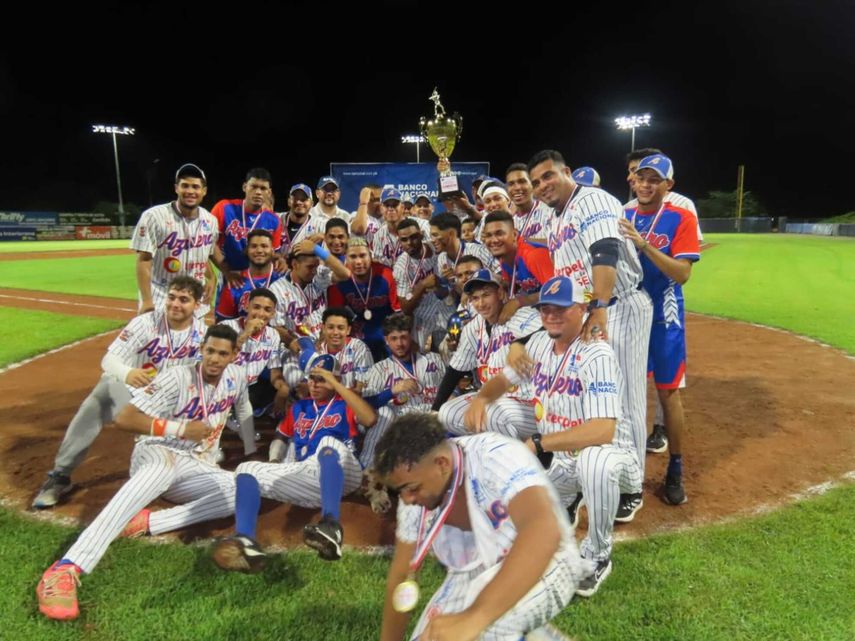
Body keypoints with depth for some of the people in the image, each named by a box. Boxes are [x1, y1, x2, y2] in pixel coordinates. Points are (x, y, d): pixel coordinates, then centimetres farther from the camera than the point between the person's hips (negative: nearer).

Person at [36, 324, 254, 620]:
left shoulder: (235, 376, 1)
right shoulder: (176, 378, -14)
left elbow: (244, 411, 20)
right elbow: (124, 419, -19)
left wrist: (252, 454, 20)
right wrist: (180, 428, -23)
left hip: (198, 470, 5)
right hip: (157, 452, -4)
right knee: (165, 466, -44)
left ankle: (147, 523, -32)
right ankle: (65, 569, -54)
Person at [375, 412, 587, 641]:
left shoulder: (496, 457, -31)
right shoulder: (414, 485, -12)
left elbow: (544, 532, -48)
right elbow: (400, 575, -2)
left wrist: (475, 617, -54)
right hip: (474, 576, 7)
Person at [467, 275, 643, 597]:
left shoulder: (596, 355, -25)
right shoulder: (539, 343, -3)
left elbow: (603, 430, -36)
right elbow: (505, 378, 12)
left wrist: (537, 444, -39)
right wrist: (482, 397, -11)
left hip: (607, 452, -6)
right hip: (555, 461, 6)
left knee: (595, 461, -42)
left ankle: (596, 557, -14)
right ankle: (564, 502, 27)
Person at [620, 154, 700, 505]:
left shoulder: (681, 218, -7)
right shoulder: (622, 217, 6)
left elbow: (682, 273, -18)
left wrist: (643, 244, -28)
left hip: (663, 316, -3)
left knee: (668, 393, 3)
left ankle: (675, 469, 18)